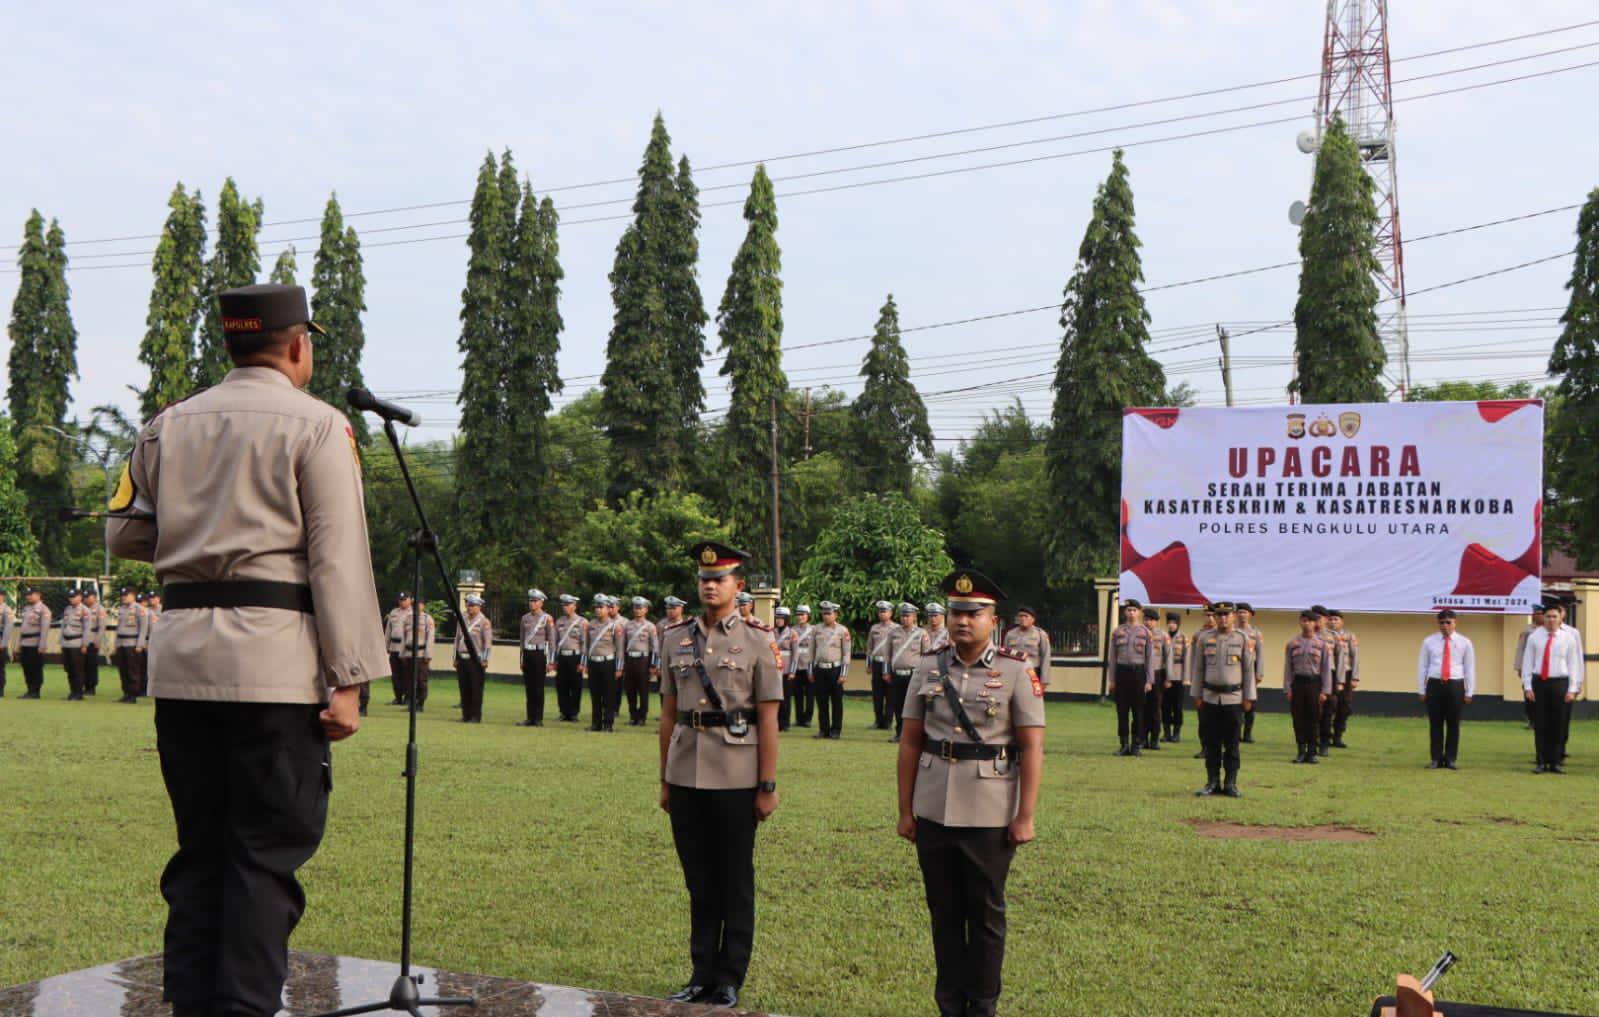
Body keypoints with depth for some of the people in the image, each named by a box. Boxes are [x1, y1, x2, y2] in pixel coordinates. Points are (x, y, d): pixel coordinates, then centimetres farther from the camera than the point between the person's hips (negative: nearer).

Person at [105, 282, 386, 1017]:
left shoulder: (167, 426, 12)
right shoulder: (316, 425, -3)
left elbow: (124, 536, 16)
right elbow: (338, 559, -9)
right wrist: (348, 679, -9)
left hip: (181, 654, 5)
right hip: (274, 657, -5)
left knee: (198, 846, 13)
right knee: (267, 853, -1)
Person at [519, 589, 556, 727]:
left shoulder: (547, 619, -4)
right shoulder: (525, 618, 11)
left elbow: (551, 641, -5)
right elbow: (522, 639, 16)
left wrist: (550, 662, -9)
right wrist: (522, 659, 13)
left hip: (539, 654, -5)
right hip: (527, 654, 5)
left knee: (538, 687, -1)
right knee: (528, 687, 6)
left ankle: (538, 719, 4)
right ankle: (530, 717, 11)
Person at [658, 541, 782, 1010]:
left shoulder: (757, 640, -4)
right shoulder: (677, 638, 7)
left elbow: (767, 719, -6)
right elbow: (668, 713, 11)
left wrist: (767, 787, -8)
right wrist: (664, 780, 10)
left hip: (735, 778, -4)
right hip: (686, 776, 4)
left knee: (735, 883, 7)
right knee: (699, 882, 12)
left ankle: (729, 980, 17)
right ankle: (702, 975, 22)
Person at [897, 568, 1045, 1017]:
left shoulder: (1017, 671, -6)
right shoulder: (928, 666, 4)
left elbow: (1032, 747, -7)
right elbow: (910, 742, 6)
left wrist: (1025, 816, -10)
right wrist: (905, 809, 4)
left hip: (991, 815, -3)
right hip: (933, 811, 3)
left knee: (986, 912, 8)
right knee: (944, 911, 11)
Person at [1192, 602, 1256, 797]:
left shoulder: (1243, 639, 1)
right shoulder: (1204, 639, 5)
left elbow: (1249, 669, 3)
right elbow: (1198, 668, 9)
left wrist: (1248, 697, 0)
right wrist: (1197, 695, 6)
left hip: (1233, 698, -1)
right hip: (1210, 698, 1)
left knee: (1232, 744, 3)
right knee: (1211, 744, 4)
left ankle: (1231, 784, 8)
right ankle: (1212, 782, 11)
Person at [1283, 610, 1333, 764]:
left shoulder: (1322, 644, 1)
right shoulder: (1292, 644, 4)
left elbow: (1326, 668, 1)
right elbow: (1288, 668, 5)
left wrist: (1325, 691, -5)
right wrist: (1287, 689, -1)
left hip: (1314, 682, -1)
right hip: (1298, 683, 1)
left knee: (1313, 718, 2)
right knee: (1298, 718, 4)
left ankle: (1311, 752, 11)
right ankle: (1301, 751, 13)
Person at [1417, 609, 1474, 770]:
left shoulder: (1464, 642, 3)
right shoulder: (1429, 642, 5)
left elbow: (1470, 668, 4)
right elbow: (1422, 666, 7)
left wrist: (1469, 692, 0)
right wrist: (1421, 690, 4)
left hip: (1455, 686, 0)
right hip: (1435, 685, 1)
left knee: (1453, 724, 5)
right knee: (1435, 724, 4)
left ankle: (1451, 759, 14)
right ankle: (1436, 759, 11)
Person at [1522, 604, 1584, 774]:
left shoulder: (1569, 637, 3)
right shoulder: (1534, 637, 3)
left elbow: (1573, 664, 2)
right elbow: (1527, 662, 4)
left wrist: (1572, 689, -3)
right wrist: (1527, 686, -1)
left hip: (1559, 683, 0)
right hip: (1539, 683, 0)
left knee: (1558, 725, 3)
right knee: (1541, 724, 3)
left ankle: (1556, 762, 12)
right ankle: (1541, 761, 10)